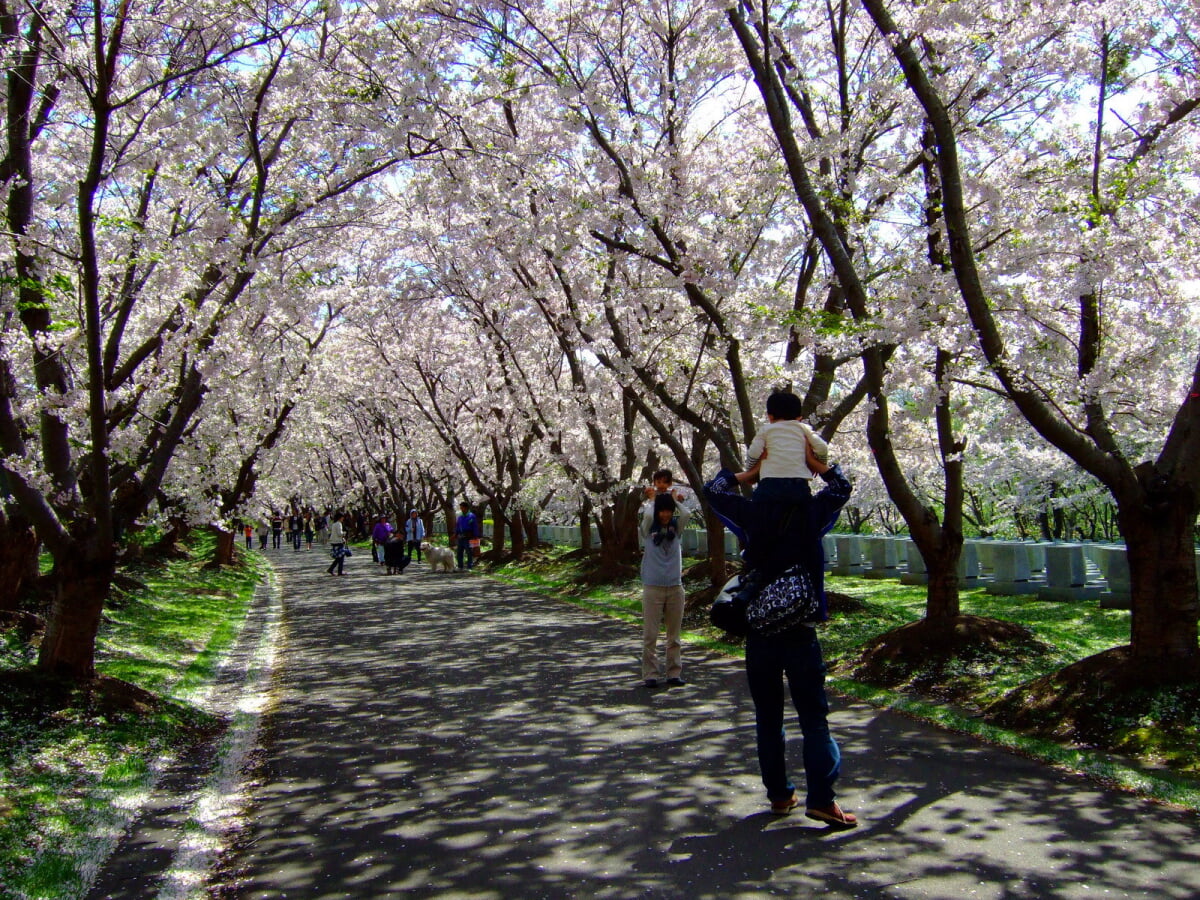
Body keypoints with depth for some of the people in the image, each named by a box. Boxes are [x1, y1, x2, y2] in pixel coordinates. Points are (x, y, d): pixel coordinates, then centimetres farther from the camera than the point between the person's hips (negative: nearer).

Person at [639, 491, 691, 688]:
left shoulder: (676, 527, 8)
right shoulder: (649, 529, 1)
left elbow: (687, 514, -9)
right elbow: (648, 515, -19)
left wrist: (673, 498, 5)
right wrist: (651, 501, 0)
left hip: (675, 587, 3)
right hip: (652, 587, -3)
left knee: (674, 635, 8)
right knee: (650, 635, -2)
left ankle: (674, 673, 15)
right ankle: (650, 675, 4)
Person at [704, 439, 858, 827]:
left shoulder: (752, 512, -1)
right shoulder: (811, 512, -1)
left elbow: (713, 490, 14)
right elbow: (842, 487, 18)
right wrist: (815, 463, 10)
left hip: (758, 630, 1)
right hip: (800, 631, -1)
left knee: (768, 716, 11)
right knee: (813, 715, 1)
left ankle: (779, 794, 16)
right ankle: (820, 798, -4)